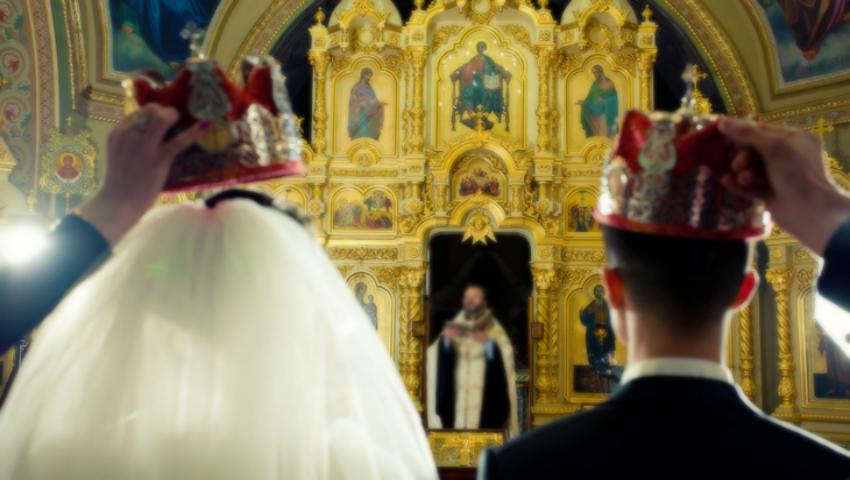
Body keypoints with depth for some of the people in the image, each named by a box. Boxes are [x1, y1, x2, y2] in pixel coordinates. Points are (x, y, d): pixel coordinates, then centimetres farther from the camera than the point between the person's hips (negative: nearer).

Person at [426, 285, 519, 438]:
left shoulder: (494, 330, 7)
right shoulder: (454, 327, 15)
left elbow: (505, 357, -6)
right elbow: (438, 358, 6)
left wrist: (489, 343, -21)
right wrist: (445, 340, -12)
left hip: (484, 395, -2)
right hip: (457, 397, 3)